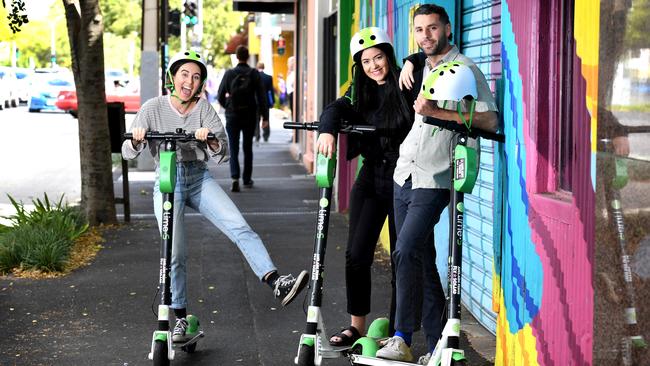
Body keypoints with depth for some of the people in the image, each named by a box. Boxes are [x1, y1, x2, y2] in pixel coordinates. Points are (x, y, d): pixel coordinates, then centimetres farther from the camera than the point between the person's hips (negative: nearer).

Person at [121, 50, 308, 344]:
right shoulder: (153, 108, -4)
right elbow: (128, 153, -6)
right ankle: (180, 318, 10)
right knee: (175, 254, -6)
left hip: (200, 179, 2)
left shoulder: (204, 108, 0)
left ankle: (277, 284, -29)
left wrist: (212, 142, -28)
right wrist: (136, 140, -29)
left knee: (240, 228, -18)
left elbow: (223, 154, -6)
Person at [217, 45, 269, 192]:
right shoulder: (254, 74, -5)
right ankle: (247, 180, 19)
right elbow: (261, 96, -7)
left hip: (232, 116, -1)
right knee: (248, 148, 15)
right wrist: (264, 116, -3)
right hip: (250, 116, 1)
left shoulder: (229, 74, -5)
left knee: (233, 149, 2)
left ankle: (235, 178, -17)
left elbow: (220, 96, -2)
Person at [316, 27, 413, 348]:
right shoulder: (361, 92, 6)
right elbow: (338, 108, -9)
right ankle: (356, 326, 14)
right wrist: (327, 130, -29)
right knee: (356, 255, 0)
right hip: (371, 180, 4)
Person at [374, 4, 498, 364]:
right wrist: (410, 62, 16)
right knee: (421, 260, 8)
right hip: (404, 175, 7)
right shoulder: (422, 65, 14)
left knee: (406, 253, -20)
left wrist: (435, 112, -25)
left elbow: (489, 120, -18)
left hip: (434, 180, -7)